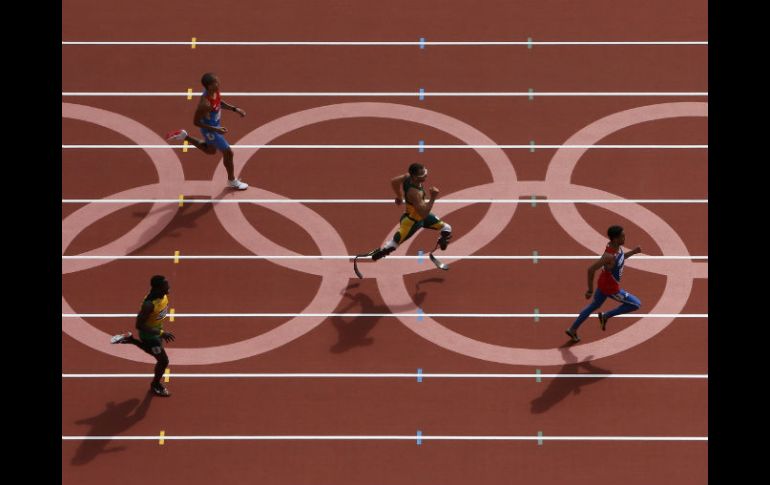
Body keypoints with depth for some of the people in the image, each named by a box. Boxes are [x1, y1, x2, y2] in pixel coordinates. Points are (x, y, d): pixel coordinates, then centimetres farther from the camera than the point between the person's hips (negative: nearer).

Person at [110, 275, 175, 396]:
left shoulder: (163, 294, -15)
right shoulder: (149, 304, -39)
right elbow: (139, 325, -32)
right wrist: (161, 333, -36)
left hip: (157, 329, 8)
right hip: (149, 334, -8)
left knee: (153, 351, 31)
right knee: (163, 361, 5)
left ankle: (129, 339, 41)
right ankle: (155, 385, 32)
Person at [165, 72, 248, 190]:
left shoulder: (215, 91, -16)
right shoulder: (204, 104, -39)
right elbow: (196, 122, -26)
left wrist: (235, 109, -2)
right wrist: (215, 129, -29)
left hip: (215, 125, 8)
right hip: (210, 129, -8)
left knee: (210, 151, 32)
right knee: (228, 152, 7)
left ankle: (184, 136, 36)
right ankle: (232, 181, 31)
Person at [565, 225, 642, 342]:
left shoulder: (615, 245, -10)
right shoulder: (609, 255, -37)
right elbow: (591, 269, -34)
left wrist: (633, 252, -1)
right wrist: (590, 290, -25)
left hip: (604, 283, 9)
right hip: (610, 288, -9)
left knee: (594, 306, 29)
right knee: (636, 304, 6)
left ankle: (572, 330, 40)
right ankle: (606, 316, 14)